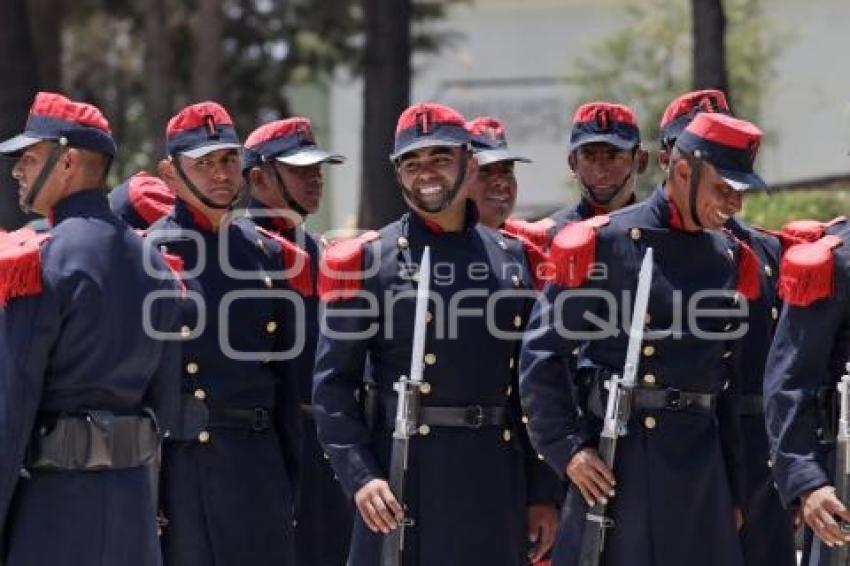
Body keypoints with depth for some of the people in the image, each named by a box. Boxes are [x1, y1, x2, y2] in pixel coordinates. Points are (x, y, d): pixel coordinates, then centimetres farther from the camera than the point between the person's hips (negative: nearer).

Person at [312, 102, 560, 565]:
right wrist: (360, 476, -15)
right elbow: (332, 384, -3)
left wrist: (543, 493, 7)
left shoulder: (515, 260, 11)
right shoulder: (366, 262, 0)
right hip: (403, 478, -4)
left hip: (498, 482, 4)